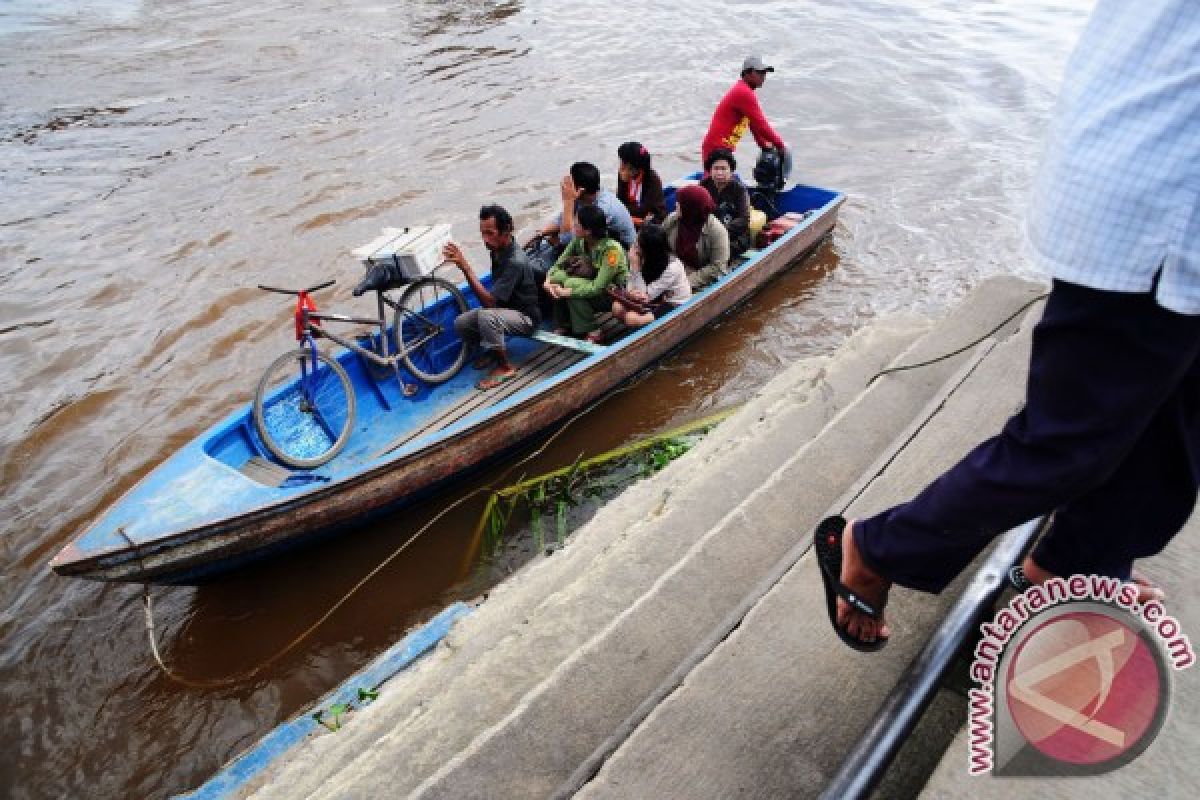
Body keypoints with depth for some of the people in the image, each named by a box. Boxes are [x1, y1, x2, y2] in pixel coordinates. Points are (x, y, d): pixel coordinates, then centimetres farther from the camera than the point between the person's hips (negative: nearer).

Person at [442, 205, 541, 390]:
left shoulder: (516, 262, -30)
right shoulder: (497, 250, -3)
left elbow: (488, 301, -34)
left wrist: (464, 266, -38)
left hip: (525, 316, -8)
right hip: (504, 307, 8)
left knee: (486, 316, -35)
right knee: (460, 323, -9)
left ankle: (505, 367, -14)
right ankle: (492, 351, 17)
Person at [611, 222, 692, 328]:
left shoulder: (672, 267, -26)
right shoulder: (647, 259, -6)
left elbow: (645, 295, -22)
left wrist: (635, 266, -26)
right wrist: (632, 293, -30)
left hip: (676, 306, -8)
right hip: (656, 301, 8)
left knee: (631, 319, -26)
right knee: (617, 308, -10)